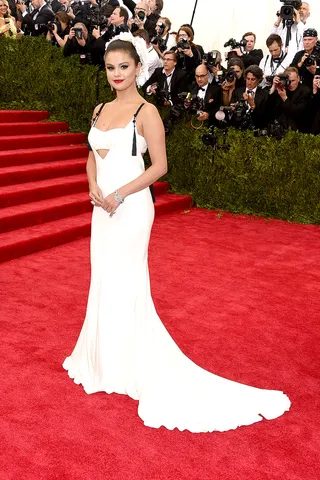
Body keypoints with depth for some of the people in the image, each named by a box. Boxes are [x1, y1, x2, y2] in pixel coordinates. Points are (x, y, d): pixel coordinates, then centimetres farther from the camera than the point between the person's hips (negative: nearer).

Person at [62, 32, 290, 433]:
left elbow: (159, 165, -11)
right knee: (103, 282, 14)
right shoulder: (100, 110, 12)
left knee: (125, 285, 0)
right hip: (102, 207, 7)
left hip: (131, 208, -7)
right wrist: (93, 186, -4)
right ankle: (105, 358, 31)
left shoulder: (146, 111, -8)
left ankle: (133, 366, 17)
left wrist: (120, 194, -18)